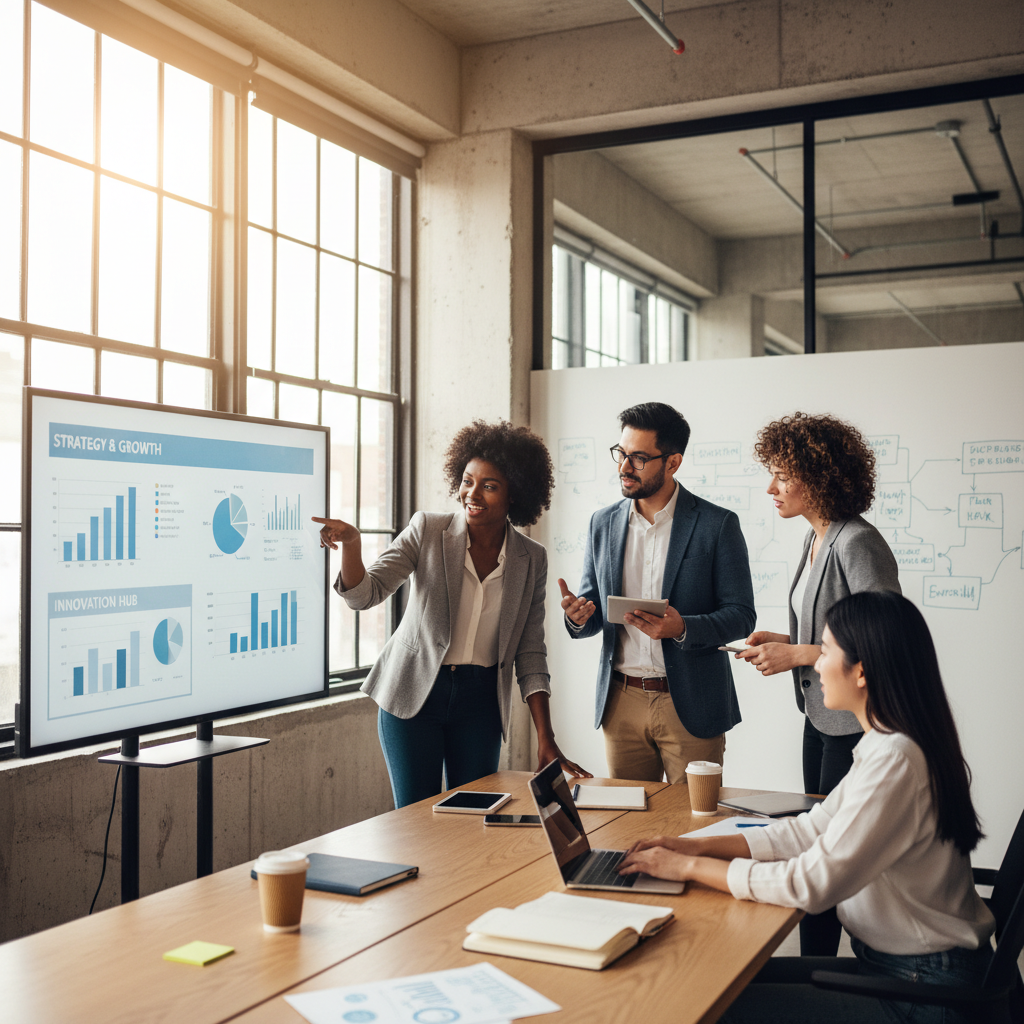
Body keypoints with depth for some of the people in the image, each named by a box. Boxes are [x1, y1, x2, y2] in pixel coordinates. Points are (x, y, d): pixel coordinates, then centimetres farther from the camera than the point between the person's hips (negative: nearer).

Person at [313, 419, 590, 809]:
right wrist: (350, 544, -34)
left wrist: (546, 741, -3)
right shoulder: (427, 530, -7)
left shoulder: (531, 559, -1)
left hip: (480, 701, 2)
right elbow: (365, 594, -13)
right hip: (413, 691, -2)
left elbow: (530, 653, 2)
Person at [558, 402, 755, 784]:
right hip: (621, 703, 4)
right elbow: (594, 617, 13)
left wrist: (682, 628, -23)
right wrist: (579, 617, -11)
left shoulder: (718, 524, -5)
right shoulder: (603, 523, 8)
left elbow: (741, 616, -5)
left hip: (691, 707, -3)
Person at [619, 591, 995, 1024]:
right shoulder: (887, 746, 7)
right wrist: (696, 846, 2)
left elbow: (813, 883, -25)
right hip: (891, 964, 9)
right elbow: (810, 830, 9)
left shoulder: (895, 760, -26)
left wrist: (691, 867, -16)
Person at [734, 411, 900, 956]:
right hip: (820, 717, 9)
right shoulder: (817, 538, 10)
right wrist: (783, 640, 6)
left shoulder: (858, 544, -19)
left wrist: (796, 654, -19)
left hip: (855, 726, -9)